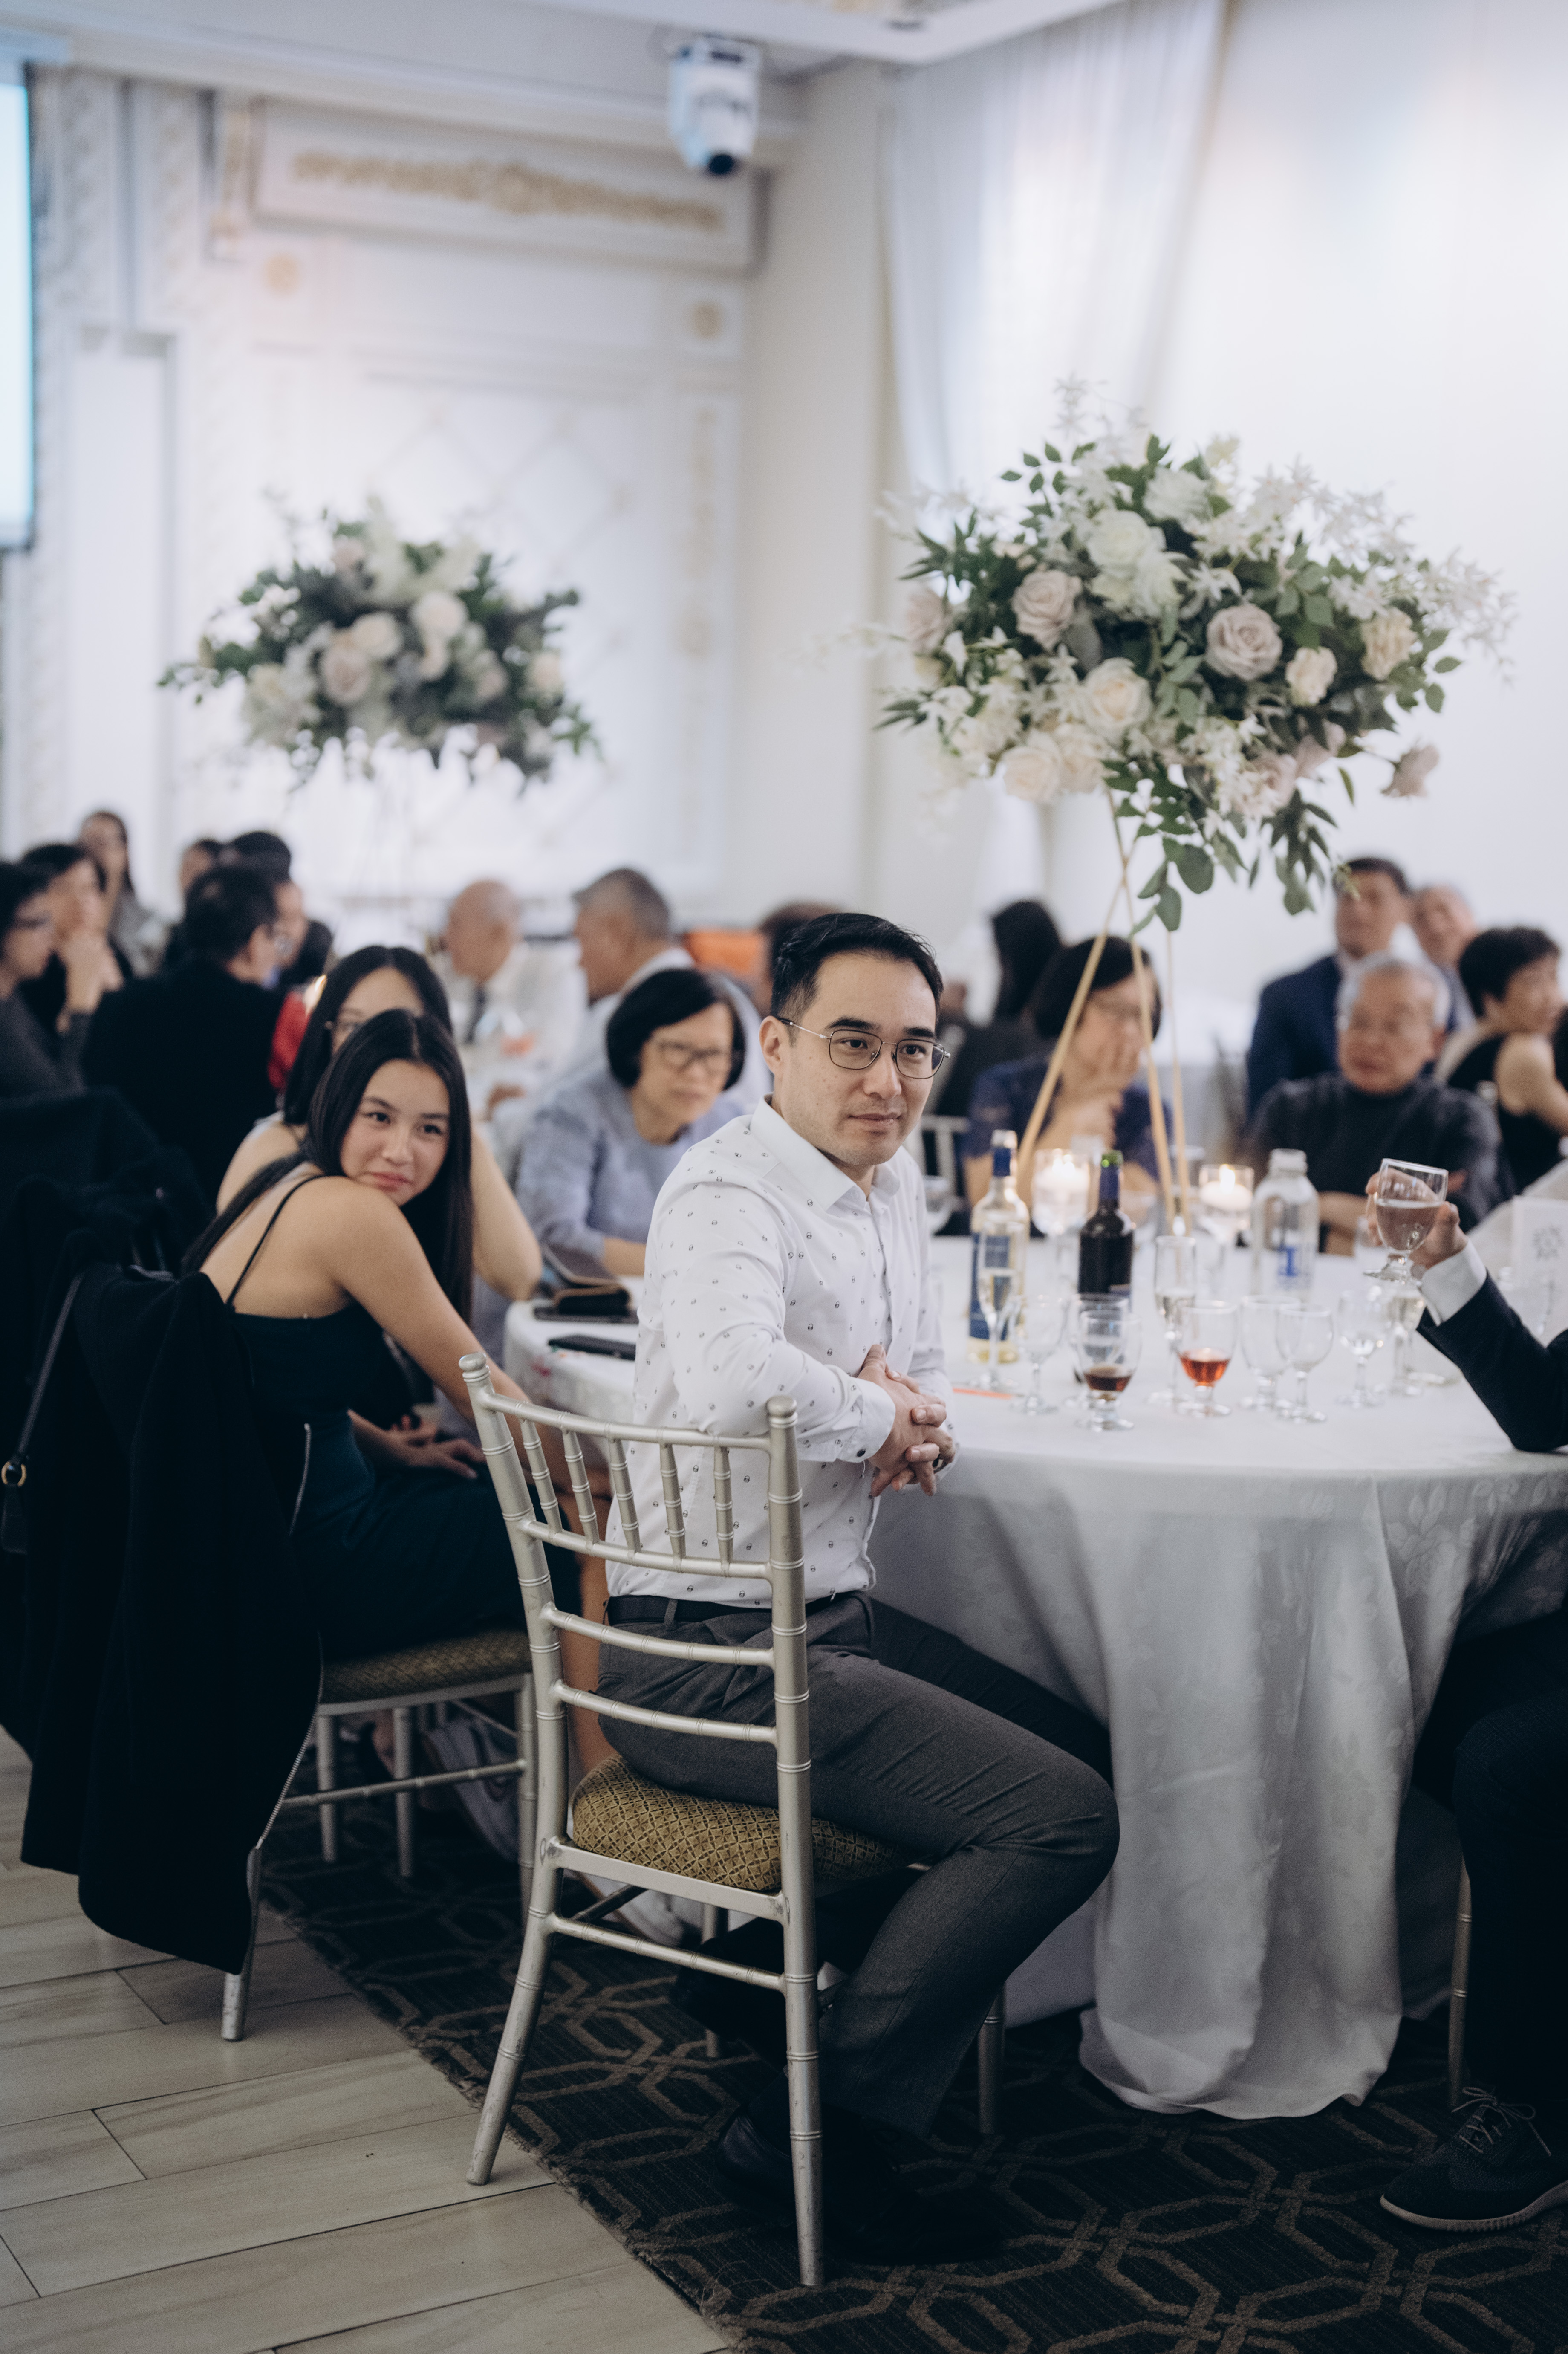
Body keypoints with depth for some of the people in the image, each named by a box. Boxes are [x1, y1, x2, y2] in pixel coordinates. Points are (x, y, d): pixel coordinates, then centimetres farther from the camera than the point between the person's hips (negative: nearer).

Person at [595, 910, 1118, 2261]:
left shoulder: (890, 1184, 10)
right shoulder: (729, 1196, -19)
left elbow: (917, 1365, 23)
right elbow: (736, 1380, -41)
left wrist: (914, 1416, -3)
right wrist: (880, 1412, -21)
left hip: (834, 1617, 10)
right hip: (716, 1656, -10)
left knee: (1084, 1745, 18)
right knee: (1066, 1816, -15)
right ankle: (817, 2129, -3)